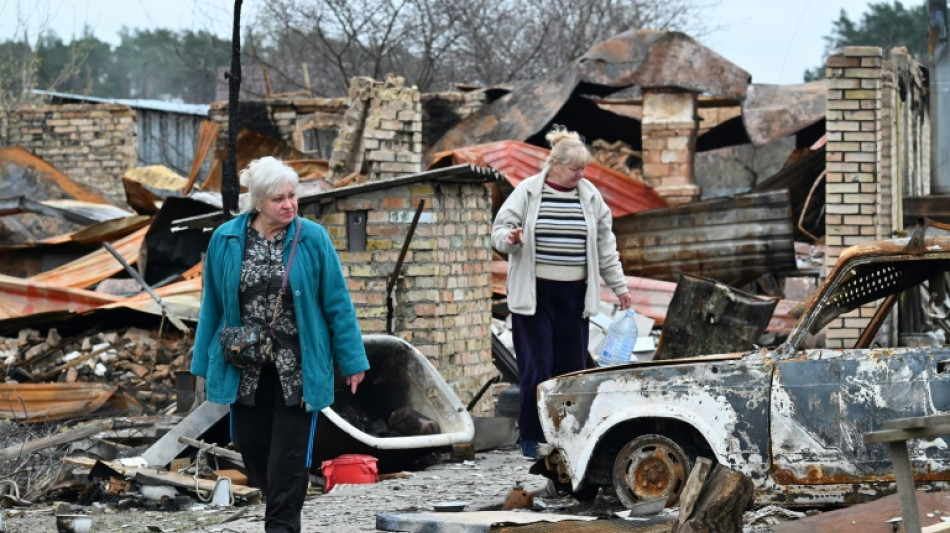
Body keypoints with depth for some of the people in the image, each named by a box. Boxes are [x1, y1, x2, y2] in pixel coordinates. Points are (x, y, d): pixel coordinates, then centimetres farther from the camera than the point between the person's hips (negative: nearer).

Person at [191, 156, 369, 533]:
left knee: (289, 452, -1)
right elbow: (213, 305, 7)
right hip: (245, 370, 3)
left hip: (296, 369, -2)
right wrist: (204, 364, 9)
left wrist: (352, 359, -2)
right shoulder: (225, 239, -1)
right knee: (251, 446, 9)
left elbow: (336, 303, -3)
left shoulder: (313, 238, -7)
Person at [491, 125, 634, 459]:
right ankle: (531, 438, 5)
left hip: (573, 294, 3)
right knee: (537, 367, -5)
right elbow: (499, 230, 1)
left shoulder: (590, 196, 9)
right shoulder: (527, 192, -1)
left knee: (572, 366, 3)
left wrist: (620, 287, 16)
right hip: (534, 293, -3)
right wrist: (510, 238, -22)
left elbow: (605, 246, 16)